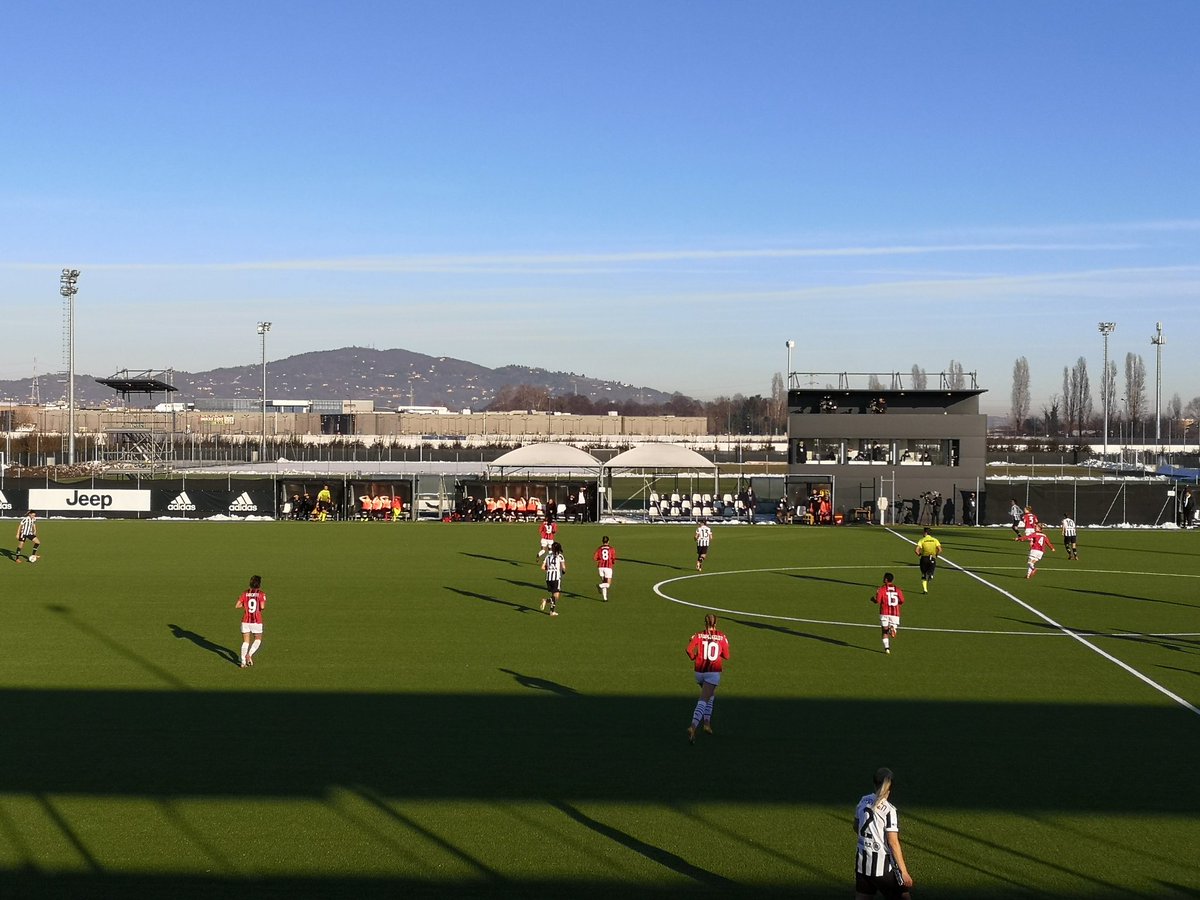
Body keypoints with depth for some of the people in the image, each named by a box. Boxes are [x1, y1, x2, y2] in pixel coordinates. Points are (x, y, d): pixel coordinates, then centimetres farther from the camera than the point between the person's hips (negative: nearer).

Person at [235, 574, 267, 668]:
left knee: (245, 641, 8)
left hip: (245, 621, 3)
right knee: (258, 640, 17)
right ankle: (249, 654, -3)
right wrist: (263, 606, 3)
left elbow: (237, 606, -2)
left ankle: (243, 662, 1)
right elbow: (262, 607, -20)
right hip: (257, 621, -3)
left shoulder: (245, 593, 2)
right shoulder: (261, 594, -7)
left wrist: (245, 605, 13)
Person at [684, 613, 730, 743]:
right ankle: (693, 726, -28)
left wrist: (693, 657, 6)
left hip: (699, 672, 3)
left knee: (709, 696, 28)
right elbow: (726, 656, 2)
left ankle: (707, 723, 21)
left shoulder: (698, 635, -1)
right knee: (703, 701, -8)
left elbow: (689, 649, -14)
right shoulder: (722, 637, -2)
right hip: (714, 673, -3)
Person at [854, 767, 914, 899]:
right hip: (883, 865, -6)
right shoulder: (889, 810, -18)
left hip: (862, 861, 6)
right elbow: (893, 843, -18)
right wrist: (904, 872, -14)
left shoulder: (863, 802, 1)